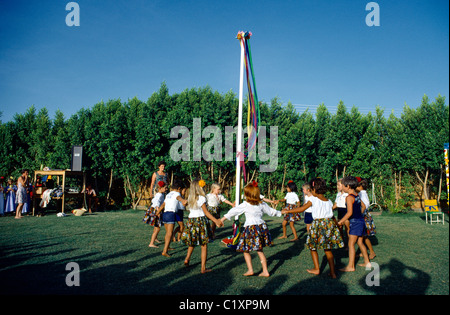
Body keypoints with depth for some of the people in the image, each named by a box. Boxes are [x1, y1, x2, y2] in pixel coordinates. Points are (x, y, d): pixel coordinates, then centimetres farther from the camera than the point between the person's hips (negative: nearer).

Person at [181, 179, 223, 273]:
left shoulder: (190, 198, 5)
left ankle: (187, 259, 24)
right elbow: (206, 212, -14)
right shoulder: (201, 198, -13)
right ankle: (203, 268, 4)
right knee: (204, 245, 1)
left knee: (192, 242, 27)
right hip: (201, 221, -6)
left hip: (191, 221, 6)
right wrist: (216, 221, -14)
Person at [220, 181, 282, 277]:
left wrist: (224, 218, 7)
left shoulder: (245, 205, -8)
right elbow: (271, 211, 17)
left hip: (251, 228, -5)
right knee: (260, 251, 14)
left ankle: (250, 270, 7)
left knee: (245, 250, 10)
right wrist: (280, 213, 35)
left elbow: (234, 211, -2)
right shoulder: (262, 204, 6)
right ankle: (265, 271, 15)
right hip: (262, 227, 5)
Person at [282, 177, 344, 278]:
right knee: (328, 249, 13)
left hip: (318, 224, -5)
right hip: (329, 223, 5)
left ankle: (317, 269, 19)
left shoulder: (313, 199, -8)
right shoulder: (329, 201, 8)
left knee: (313, 247, 13)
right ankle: (332, 272, 12)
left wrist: (287, 211, -6)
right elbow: (332, 215, 10)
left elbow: (302, 209, -13)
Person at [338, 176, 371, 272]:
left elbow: (349, 212, -22)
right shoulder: (357, 195, 10)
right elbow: (363, 206, 22)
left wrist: (341, 221, -15)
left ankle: (351, 266, -2)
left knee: (351, 244, -5)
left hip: (355, 222, -9)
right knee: (360, 243, 18)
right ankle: (367, 262, 27)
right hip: (361, 221, 9)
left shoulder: (349, 197, -16)